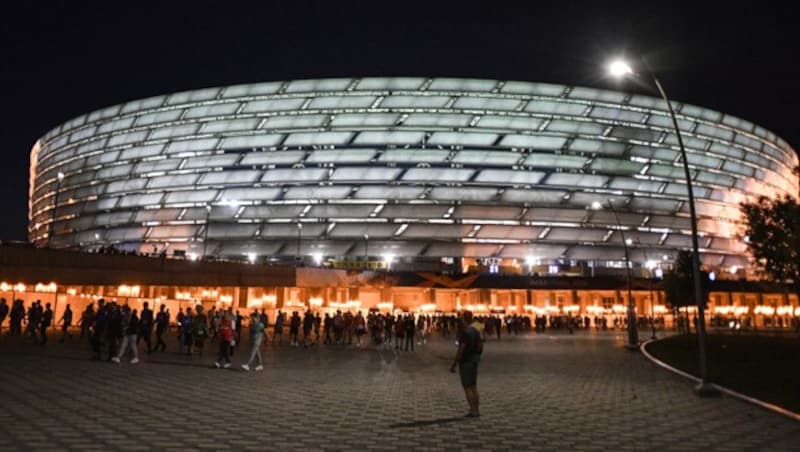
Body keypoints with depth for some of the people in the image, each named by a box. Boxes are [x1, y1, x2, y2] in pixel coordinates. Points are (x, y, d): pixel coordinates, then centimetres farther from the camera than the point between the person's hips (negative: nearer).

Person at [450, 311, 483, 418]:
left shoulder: (464, 332, -19)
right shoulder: (476, 331, 7)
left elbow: (461, 350, -22)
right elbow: (480, 347, 13)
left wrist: (453, 365, -17)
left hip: (465, 361, -8)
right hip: (475, 361, 8)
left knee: (467, 387, -1)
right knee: (474, 386, 13)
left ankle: (473, 411, -1)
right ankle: (476, 410, 15)